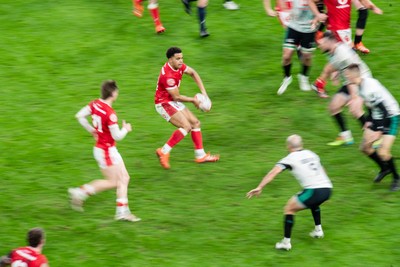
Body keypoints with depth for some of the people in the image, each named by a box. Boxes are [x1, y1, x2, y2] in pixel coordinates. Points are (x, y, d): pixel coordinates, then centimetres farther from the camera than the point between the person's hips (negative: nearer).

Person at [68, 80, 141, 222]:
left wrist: (91, 130, 18)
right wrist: (126, 129, -2)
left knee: (124, 178, 10)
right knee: (112, 182, 2)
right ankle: (80, 192, 7)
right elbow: (117, 136, -23)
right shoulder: (110, 113, -28)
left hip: (111, 149, 9)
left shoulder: (95, 104, -3)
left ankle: (122, 211, 13)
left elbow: (80, 116, 8)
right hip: (105, 151, -9)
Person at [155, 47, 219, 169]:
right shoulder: (168, 76, -30)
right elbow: (176, 97, -21)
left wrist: (203, 92, 4)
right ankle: (164, 152, -17)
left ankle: (200, 155, 17)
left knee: (195, 123, 11)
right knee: (186, 126, -22)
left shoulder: (178, 65, -4)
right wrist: (193, 100, -5)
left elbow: (193, 73, 12)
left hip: (173, 102, 10)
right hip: (164, 103, -10)